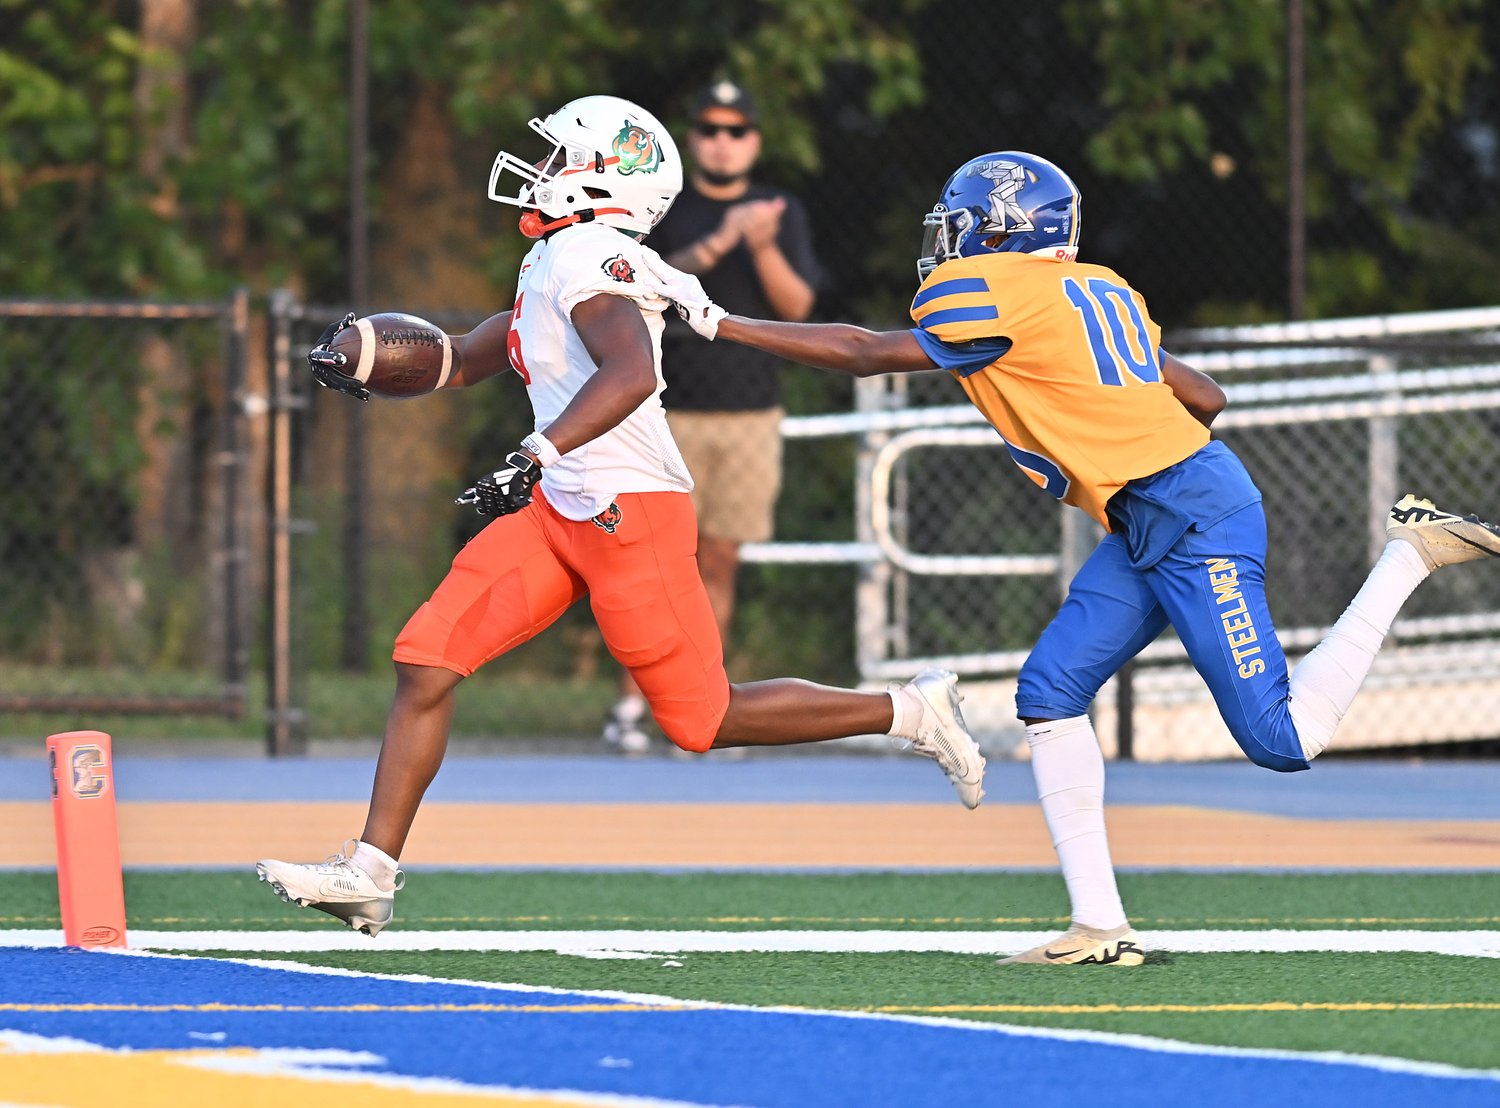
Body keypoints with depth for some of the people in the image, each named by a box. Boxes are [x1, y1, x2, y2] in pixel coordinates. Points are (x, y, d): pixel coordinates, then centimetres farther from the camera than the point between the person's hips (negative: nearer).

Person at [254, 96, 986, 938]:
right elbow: (475, 359, 27)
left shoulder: (587, 255, -16)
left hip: (630, 513, -9)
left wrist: (537, 456, -40)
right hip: (560, 512, 9)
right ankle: (371, 873, -2)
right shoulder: (553, 260, 14)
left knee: (704, 721, 1)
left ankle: (910, 713, 16)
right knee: (428, 662, -2)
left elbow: (630, 374, -33)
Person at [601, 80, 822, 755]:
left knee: (718, 564, 3)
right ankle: (629, 706, -3)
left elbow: (797, 306, 0)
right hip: (670, 413, -2)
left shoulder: (781, 213, 10)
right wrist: (718, 243, -25)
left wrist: (763, 248, -18)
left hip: (750, 413, 2)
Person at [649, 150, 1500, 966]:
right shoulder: (1094, 294, 14)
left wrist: (720, 323, 3)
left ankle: (1407, 559, 4)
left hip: (1197, 518, -10)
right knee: (1050, 692, 2)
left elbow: (862, 354, -3)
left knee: (1281, 740, -7)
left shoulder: (999, 300, -10)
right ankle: (1101, 926, 1)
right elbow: (1205, 398, 16)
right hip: (1146, 531, 10)